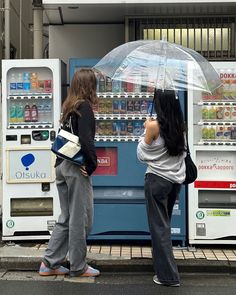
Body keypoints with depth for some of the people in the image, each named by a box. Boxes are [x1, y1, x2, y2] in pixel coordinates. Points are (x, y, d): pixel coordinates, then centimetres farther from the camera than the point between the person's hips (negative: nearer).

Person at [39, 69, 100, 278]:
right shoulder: (84, 107, -11)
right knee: (81, 219, 3)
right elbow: (86, 139, -21)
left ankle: (50, 263, 19)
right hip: (76, 168, -8)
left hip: (62, 166, 8)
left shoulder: (69, 106, 14)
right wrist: (92, 165, -11)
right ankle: (78, 267, 13)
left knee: (66, 218, 16)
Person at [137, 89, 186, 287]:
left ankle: (168, 275, 2)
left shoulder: (154, 126, -14)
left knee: (159, 226, 1)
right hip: (176, 179, 6)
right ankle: (165, 267, 33)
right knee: (164, 224, 21)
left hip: (157, 180, -6)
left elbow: (141, 154, -5)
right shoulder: (180, 126, 3)